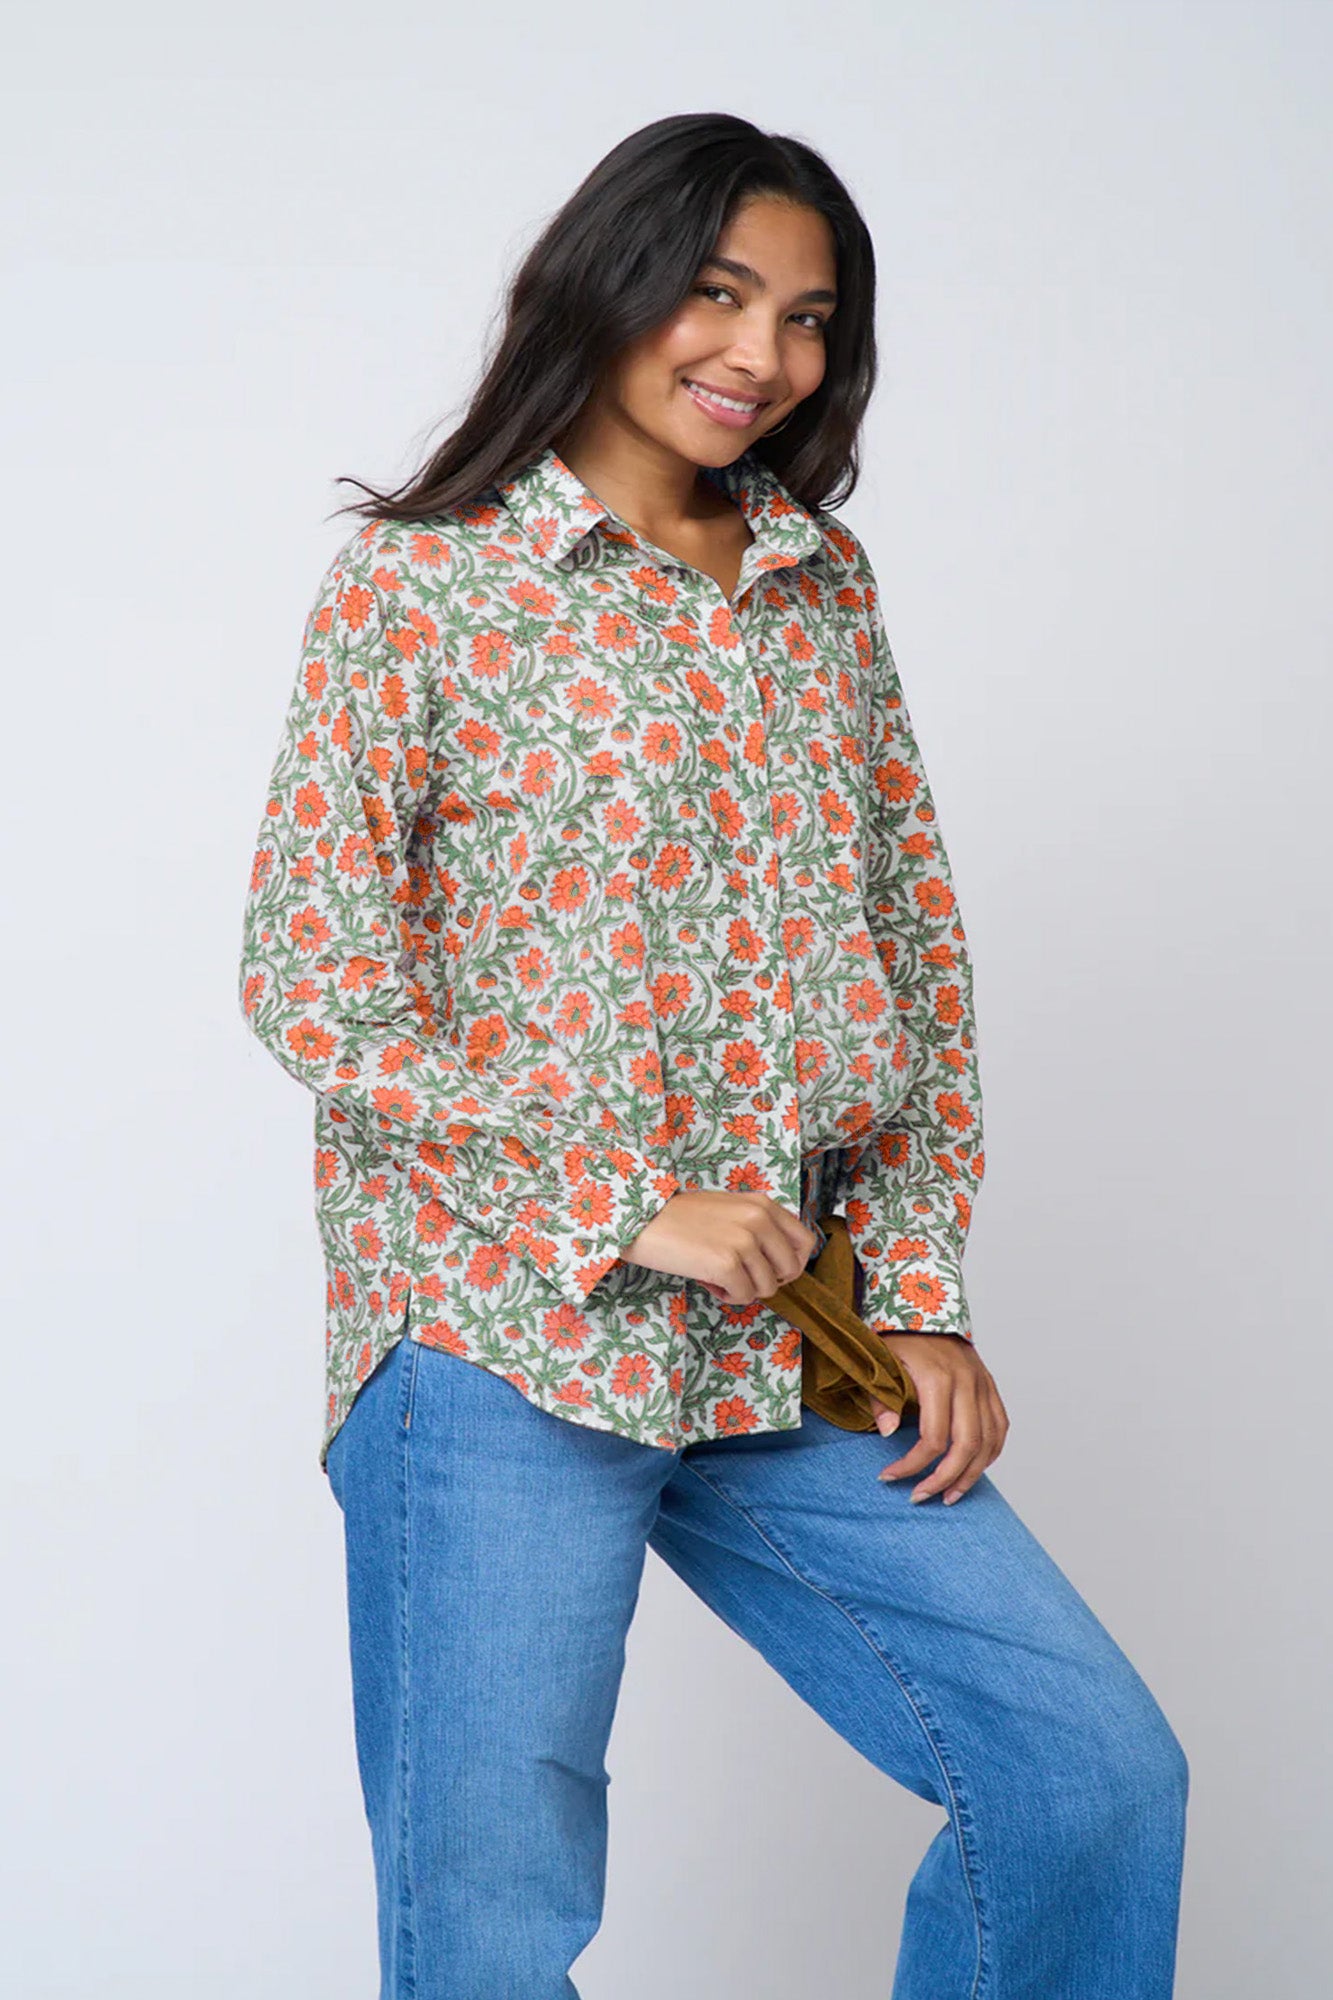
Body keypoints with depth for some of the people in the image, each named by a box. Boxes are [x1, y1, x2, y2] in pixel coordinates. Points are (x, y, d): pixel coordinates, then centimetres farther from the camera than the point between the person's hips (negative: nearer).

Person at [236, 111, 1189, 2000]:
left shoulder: (826, 582, 13)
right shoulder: (419, 583, -2)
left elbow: (919, 943, 14)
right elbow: (308, 977, -8)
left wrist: (923, 1295, 5)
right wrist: (629, 1208, -13)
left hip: (794, 1345, 5)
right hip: (504, 1343, -5)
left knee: (1099, 1773, 2)